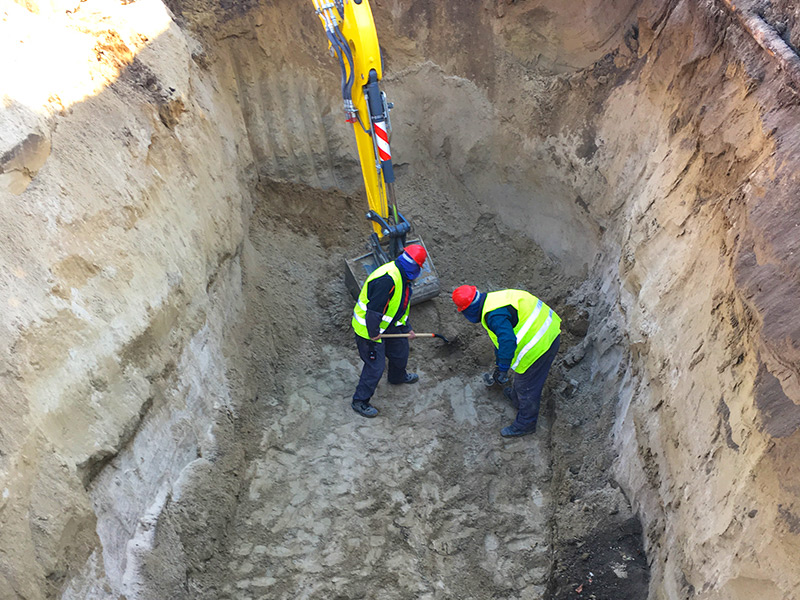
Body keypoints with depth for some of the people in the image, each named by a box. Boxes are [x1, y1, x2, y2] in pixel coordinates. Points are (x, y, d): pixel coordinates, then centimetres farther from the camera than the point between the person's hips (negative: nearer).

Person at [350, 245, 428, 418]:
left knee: (400, 350, 25)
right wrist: (373, 333, -22)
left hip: (388, 324, 10)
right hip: (369, 328, -10)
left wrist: (406, 328, 16)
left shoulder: (402, 276, 2)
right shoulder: (387, 279, -34)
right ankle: (360, 401, 16)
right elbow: (374, 309, -33)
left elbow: (401, 305, 15)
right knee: (375, 366, -2)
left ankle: (398, 377, 56)